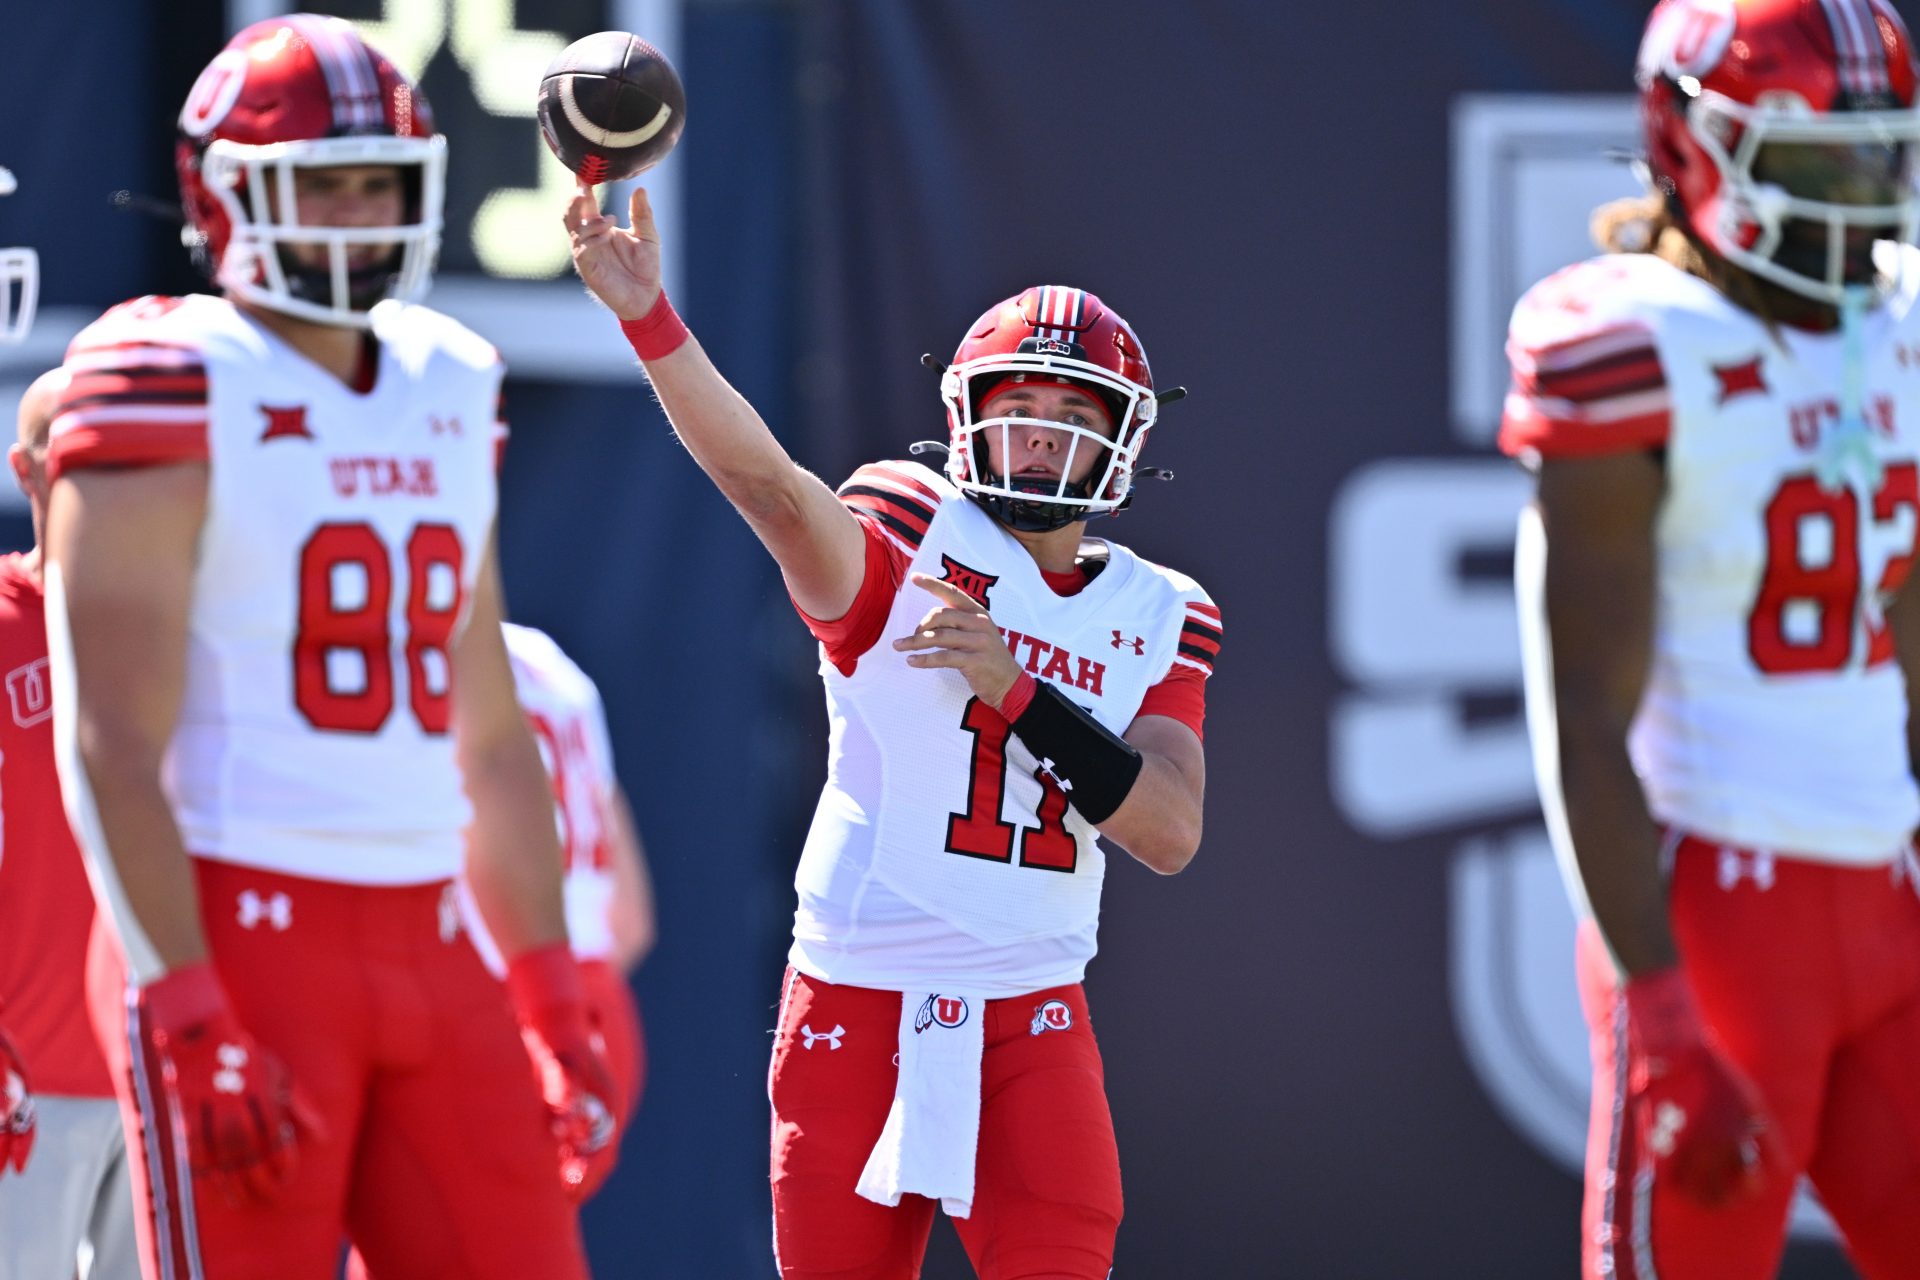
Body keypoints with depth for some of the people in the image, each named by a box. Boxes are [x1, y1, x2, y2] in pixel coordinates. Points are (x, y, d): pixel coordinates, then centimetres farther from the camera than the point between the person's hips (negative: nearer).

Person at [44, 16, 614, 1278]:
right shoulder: (171, 393, -6)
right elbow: (110, 745, -12)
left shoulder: (445, 397, 15)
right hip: (234, 931, -7)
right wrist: (191, 1023, -19)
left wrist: (556, 1011, 15)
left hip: (423, 939, 7)